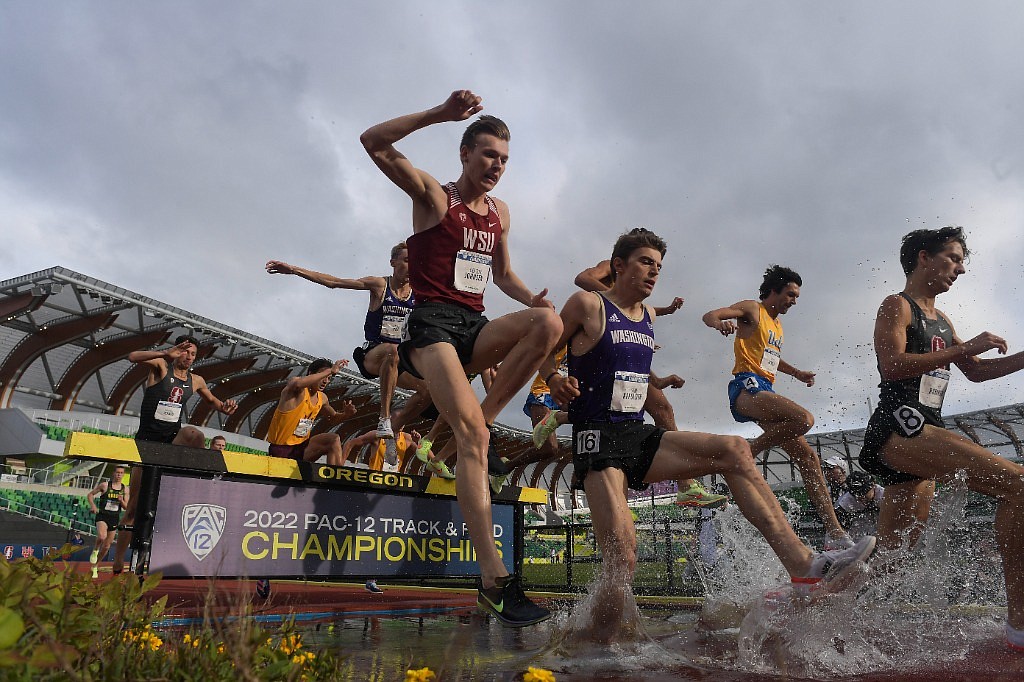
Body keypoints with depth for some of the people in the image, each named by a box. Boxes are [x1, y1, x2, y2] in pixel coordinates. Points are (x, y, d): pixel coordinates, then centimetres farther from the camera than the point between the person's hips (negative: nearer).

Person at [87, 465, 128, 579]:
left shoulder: (125, 489, 4)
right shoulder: (104, 485, -4)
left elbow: (126, 507, 7)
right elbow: (90, 495, 6)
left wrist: (121, 501, -14)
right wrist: (93, 505, -11)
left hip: (114, 518, 4)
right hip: (102, 516, -4)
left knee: (106, 546, 10)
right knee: (102, 536, -34)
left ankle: (94, 566, 31)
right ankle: (95, 550, -2)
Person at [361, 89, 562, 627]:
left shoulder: (500, 212, 20)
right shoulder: (433, 195, 4)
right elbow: (373, 142, -7)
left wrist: (531, 298, 7)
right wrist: (440, 114, -15)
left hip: (475, 329, 6)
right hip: (431, 325, -6)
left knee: (549, 322, -26)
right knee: (470, 432, -26)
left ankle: (484, 419, -12)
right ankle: (494, 579, -27)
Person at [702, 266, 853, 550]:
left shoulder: (777, 324, 29)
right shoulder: (752, 309, 4)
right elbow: (709, 315, -11)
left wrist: (796, 372, 34)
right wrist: (721, 323, -34)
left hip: (766, 391, 9)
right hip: (747, 387, -9)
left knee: (807, 457, 0)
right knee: (803, 418, -32)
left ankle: (834, 532, 0)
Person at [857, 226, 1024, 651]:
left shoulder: (942, 321, 29)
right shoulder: (897, 306, 1)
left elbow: (975, 371, 35)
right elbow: (893, 365, -14)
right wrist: (965, 347, -10)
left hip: (920, 435, 10)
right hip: (898, 426, -10)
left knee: (892, 551, 5)